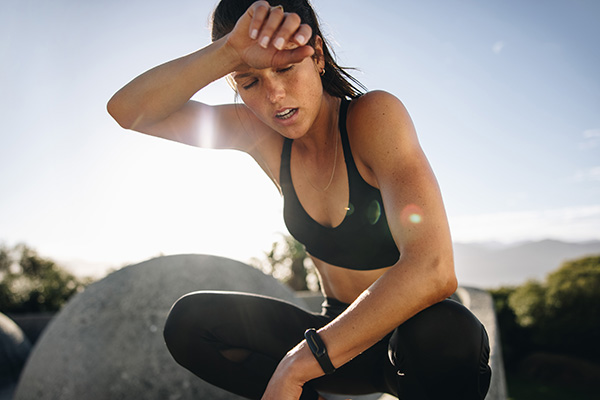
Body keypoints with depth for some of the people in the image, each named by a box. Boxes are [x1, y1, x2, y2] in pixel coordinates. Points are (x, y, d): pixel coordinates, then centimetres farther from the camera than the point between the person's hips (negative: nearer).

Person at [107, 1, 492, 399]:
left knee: (443, 329, -37)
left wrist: (296, 365, -31)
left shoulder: (375, 115, -21)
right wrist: (230, 51, -29)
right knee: (189, 321, -11)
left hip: (413, 337, -3)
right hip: (340, 335, 4)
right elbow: (129, 110, -12)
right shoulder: (261, 135, -5)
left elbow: (433, 270, -34)